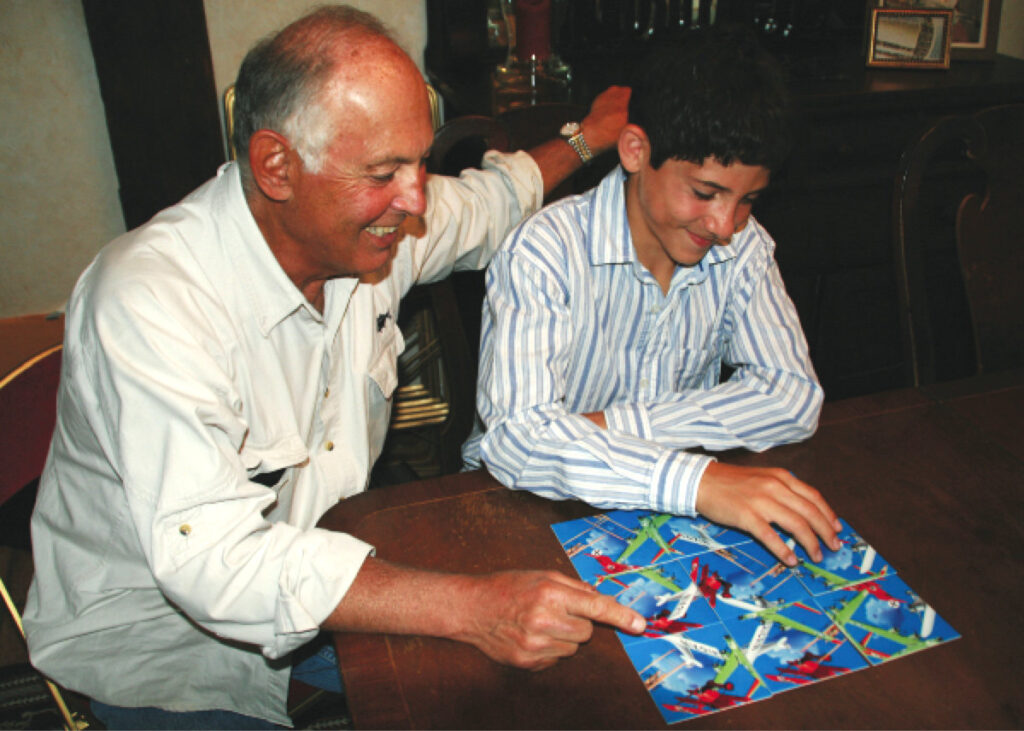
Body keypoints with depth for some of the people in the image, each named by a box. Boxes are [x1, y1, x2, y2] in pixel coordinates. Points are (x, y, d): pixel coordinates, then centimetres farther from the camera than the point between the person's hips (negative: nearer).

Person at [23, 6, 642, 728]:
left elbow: (485, 204, 15)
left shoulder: (367, 222, -9)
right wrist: (471, 606, -48)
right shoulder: (147, 302, -33)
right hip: (160, 639, -5)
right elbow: (211, 560, -41)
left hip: (318, 559, 6)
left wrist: (586, 138, 20)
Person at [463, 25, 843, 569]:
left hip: (668, 516, 3)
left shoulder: (743, 248, -3)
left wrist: (608, 424, -21)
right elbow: (517, 437, -32)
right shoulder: (544, 252, -20)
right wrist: (699, 481, -45)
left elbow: (794, 397, -11)